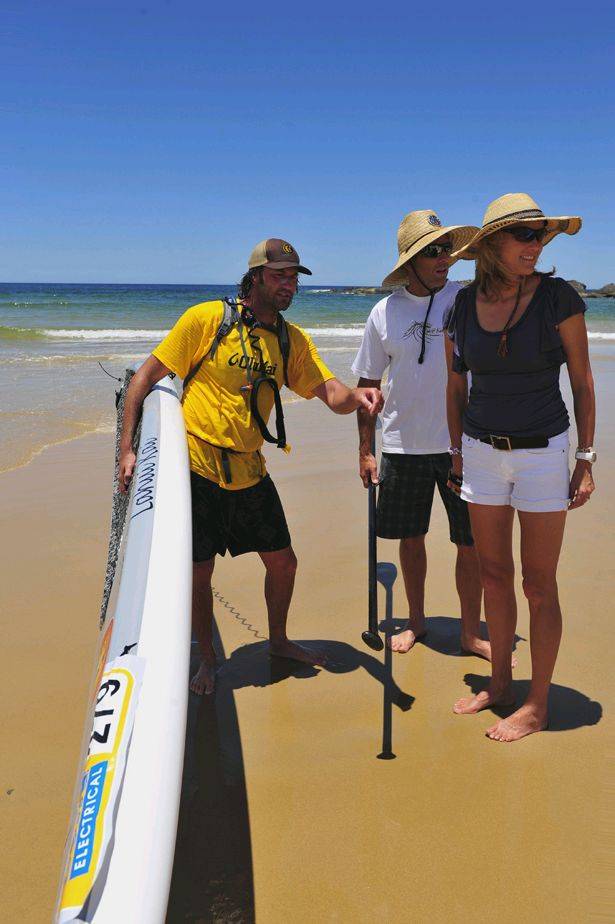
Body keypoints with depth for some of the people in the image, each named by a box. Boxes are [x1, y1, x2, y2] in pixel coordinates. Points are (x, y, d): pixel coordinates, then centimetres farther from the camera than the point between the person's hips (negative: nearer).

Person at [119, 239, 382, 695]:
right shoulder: (207, 318, -9)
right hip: (195, 469, -5)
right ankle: (207, 660, 28)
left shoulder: (293, 340, 5)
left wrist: (356, 395, -31)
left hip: (249, 473, 5)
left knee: (283, 562, 13)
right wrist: (128, 448, -12)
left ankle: (278, 640, 39)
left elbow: (329, 391, -7)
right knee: (199, 572, 3)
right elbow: (147, 377, -8)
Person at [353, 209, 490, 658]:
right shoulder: (385, 313, 2)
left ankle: (471, 633, 22)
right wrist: (365, 450, 7)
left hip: (462, 445, -1)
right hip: (403, 447, 2)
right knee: (411, 538, 13)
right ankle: (416, 621, 33)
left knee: (471, 544, 3)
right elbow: (368, 385, 8)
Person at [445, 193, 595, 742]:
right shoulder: (464, 305, 0)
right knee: (494, 574, 13)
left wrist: (586, 460, -6)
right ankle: (500, 684, 30)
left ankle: (537, 706, 17)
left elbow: (583, 382, -4)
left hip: (542, 452, -4)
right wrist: (458, 456, 13)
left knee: (539, 584, 2)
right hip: (483, 451, 4)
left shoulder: (558, 298, -10)